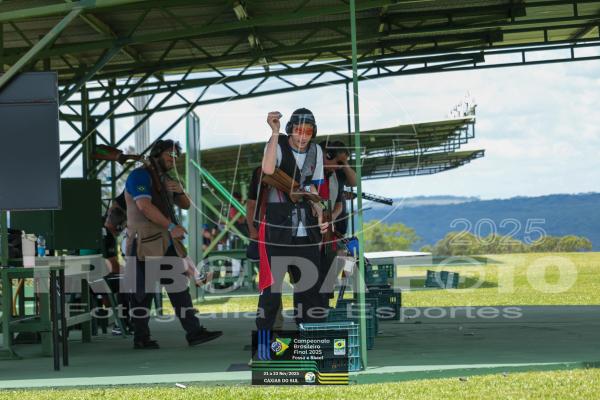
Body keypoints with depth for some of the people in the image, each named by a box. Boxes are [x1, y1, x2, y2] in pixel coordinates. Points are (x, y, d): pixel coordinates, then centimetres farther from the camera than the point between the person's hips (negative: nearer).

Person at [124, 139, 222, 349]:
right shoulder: (140, 176, -7)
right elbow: (145, 206, -20)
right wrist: (172, 227, -21)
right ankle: (141, 338, 6)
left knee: (179, 287, 2)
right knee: (143, 292, -3)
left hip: (166, 243, 9)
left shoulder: (165, 180, 21)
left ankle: (194, 332, -1)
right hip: (145, 243, -8)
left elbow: (185, 205, 21)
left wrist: (180, 190, -1)